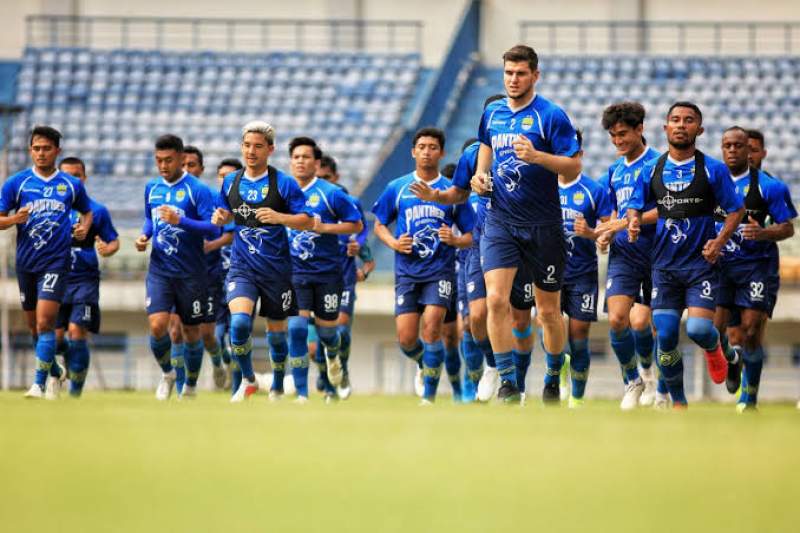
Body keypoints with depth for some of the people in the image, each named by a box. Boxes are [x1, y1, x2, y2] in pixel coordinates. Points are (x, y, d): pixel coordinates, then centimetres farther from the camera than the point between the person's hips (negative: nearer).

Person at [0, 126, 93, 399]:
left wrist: (84, 227, -1)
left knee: (45, 321, -16)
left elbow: (87, 211, 21)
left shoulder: (72, 185, 3)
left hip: (56, 261, -2)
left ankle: (39, 383, -16)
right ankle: (55, 371, 34)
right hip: (26, 261, 2)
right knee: (33, 325, 12)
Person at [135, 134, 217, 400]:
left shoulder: (197, 189, -10)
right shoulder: (152, 188, 7)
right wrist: (145, 236, 3)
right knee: (157, 325, -14)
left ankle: (190, 386, 27)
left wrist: (180, 221, -28)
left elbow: (212, 229, -17)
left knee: (191, 331, 8)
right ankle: (167, 373, 12)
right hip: (159, 269, 3)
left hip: (191, 272, -3)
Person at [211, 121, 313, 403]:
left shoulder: (284, 183, -7)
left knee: (276, 330, 10)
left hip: (276, 268, -1)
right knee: (239, 321, -21)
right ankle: (248, 380, 0)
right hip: (242, 266, 2)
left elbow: (308, 221, -7)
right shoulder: (230, 182, 5)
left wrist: (279, 217, -24)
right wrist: (220, 217, -2)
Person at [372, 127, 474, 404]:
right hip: (407, 271, 2)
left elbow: (471, 236, 8)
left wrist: (455, 240, -15)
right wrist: (394, 243, -5)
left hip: (440, 270, -2)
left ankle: (429, 395, -9)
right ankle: (425, 365, 31)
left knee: (431, 326, -19)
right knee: (406, 339, -5)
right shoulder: (397, 188, 7)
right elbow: (379, 225, 16)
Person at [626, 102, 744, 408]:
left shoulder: (713, 170, -2)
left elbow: (735, 210, 3)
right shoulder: (651, 170, 6)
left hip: (701, 264, -3)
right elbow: (635, 206, 13)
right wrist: (634, 221, -11)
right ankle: (678, 402, 11)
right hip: (664, 265, 3)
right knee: (665, 336, -5)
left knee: (699, 329, -18)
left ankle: (713, 348, 21)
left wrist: (720, 241, -12)